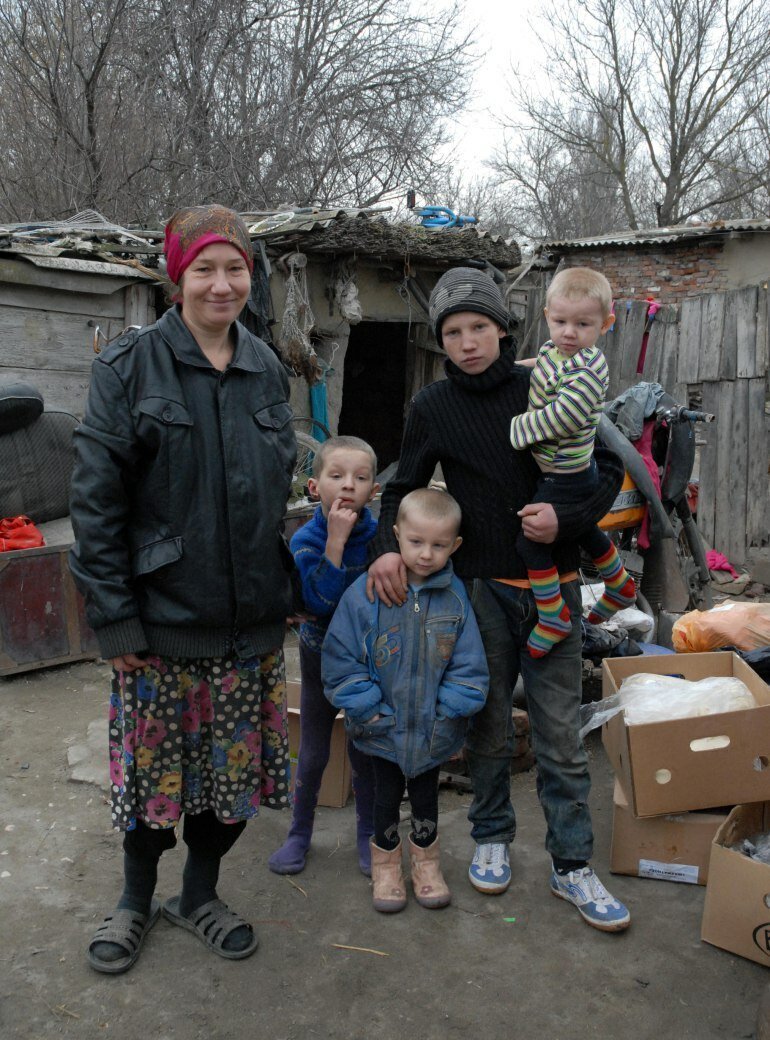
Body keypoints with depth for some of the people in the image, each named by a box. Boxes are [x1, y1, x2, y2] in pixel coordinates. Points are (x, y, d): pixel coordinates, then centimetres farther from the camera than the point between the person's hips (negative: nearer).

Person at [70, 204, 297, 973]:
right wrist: (114, 614, -13)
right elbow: (95, 496, -9)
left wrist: (282, 588, 9)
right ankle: (136, 898, 37)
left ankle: (199, 894, 37)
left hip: (249, 619, 4)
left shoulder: (266, 370, 8)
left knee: (234, 765, 13)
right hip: (161, 615, -4)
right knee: (153, 763, 10)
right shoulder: (131, 366, -6)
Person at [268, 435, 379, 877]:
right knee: (313, 754, 12)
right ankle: (300, 833, 32)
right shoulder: (306, 540, -16)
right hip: (321, 656, 0)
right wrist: (335, 541, -32)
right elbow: (318, 603, -31)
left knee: (365, 752, 12)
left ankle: (368, 834, 32)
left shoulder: (379, 536, -13)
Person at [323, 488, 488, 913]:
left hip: (432, 732, 1)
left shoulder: (455, 597, -10)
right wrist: (369, 711, -15)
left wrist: (446, 713, -12)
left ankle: (426, 860, 42)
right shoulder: (366, 592, -16)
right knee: (386, 794, 16)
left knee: (425, 795, 20)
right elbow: (341, 660, -13)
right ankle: (385, 864, 38)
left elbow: (468, 666, -5)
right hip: (384, 730, -1)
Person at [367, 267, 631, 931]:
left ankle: (572, 864, 18)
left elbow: (610, 469, 2)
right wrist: (387, 545, -11)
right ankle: (493, 838, 33)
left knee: (560, 733, 5)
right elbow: (403, 489, 8)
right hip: (481, 587, 1)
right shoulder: (433, 407, 1)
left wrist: (567, 519, -16)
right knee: (489, 725, 12)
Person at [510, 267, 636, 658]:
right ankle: (620, 586, 49)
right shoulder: (552, 351, 2)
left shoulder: (587, 371, -26)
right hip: (565, 472, 10)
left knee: (531, 540, -4)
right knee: (586, 533, 27)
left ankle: (553, 618, 9)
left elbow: (560, 418, -33)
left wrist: (513, 429, -23)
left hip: (565, 478, -10)